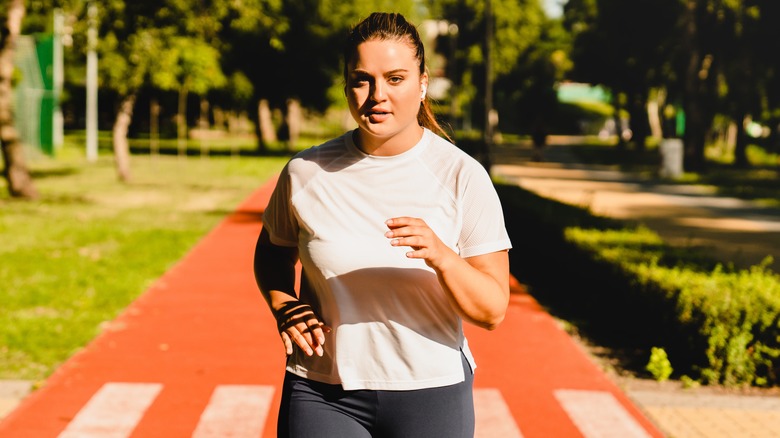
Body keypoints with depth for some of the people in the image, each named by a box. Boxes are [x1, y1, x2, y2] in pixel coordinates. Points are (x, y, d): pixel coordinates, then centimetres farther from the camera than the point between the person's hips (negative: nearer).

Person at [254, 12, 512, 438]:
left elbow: (493, 310, -8)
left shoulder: (463, 177, -7)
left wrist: (441, 257, -26)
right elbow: (273, 252, 17)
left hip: (430, 395, -1)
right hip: (321, 395, 1)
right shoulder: (306, 172, -2)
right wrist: (284, 308, -3)